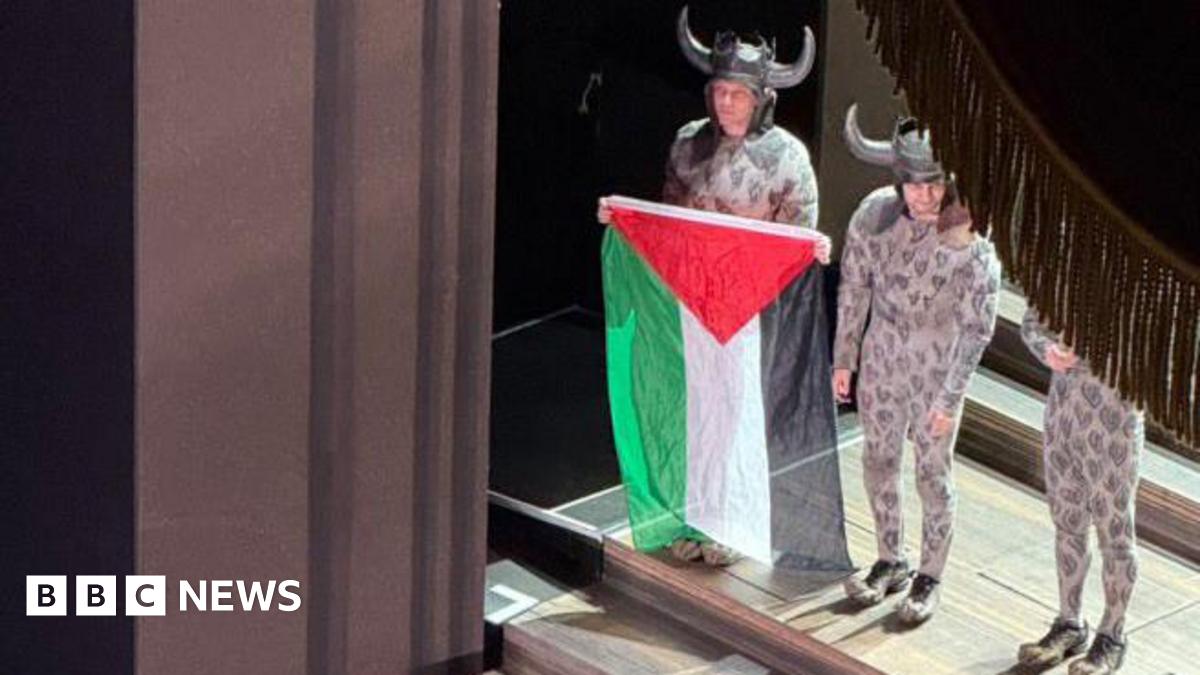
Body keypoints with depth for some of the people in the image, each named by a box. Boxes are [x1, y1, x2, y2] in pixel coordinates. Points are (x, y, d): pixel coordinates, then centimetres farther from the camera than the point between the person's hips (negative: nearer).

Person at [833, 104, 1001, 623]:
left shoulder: (971, 243, -22)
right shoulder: (876, 214, -12)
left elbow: (978, 327, -16)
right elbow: (854, 285, 2)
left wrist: (950, 398, -16)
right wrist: (843, 359, 6)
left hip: (936, 369, -4)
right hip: (882, 358, 4)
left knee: (933, 474, 8)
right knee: (879, 462, 16)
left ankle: (930, 577, 26)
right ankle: (890, 563, 36)